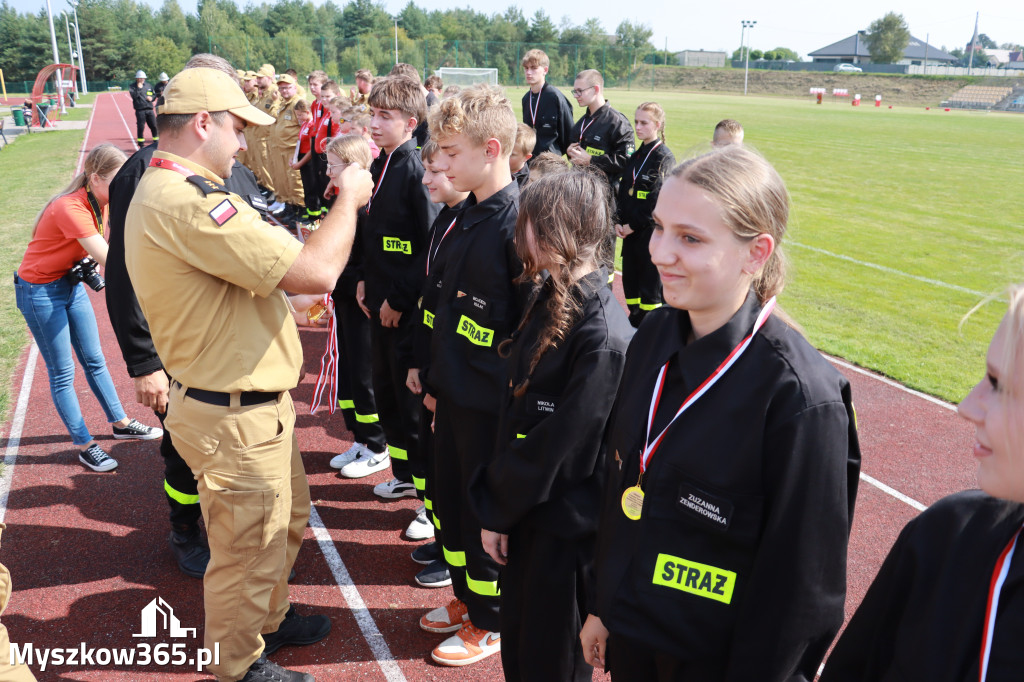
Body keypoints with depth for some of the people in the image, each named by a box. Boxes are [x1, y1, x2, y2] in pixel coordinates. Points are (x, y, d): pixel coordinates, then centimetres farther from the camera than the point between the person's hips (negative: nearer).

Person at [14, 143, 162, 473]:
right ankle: (85, 445, 12)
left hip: (71, 283, 8)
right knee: (62, 372, 3)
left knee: (94, 360, 16)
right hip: (41, 292, -8)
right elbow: (110, 260, -35)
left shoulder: (98, 201, -6)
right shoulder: (70, 209, -31)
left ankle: (121, 423, 29)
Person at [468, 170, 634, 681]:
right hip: (526, 511, 8)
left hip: (567, 531, -7)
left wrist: (496, 510, -9)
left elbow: (556, 452, -23)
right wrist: (498, 503, 4)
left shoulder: (603, 339, -27)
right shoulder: (550, 301, 2)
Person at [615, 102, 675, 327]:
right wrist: (618, 221, 0)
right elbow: (622, 190, 13)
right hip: (630, 230, 7)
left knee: (650, 283, -1)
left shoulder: (664, 158, -10)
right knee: (629, 278, 13)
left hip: (652, 232, -7)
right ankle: (634, 322, 26)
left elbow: (658, 200, -16)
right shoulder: (635, 157, 13)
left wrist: (633, 224, -13)